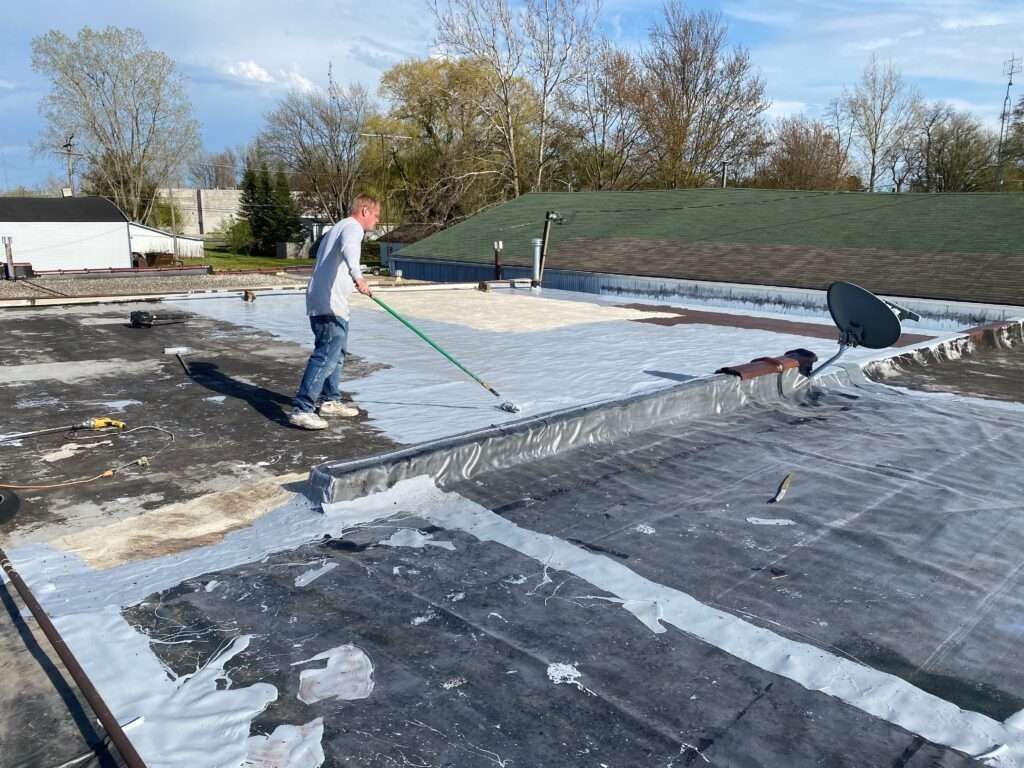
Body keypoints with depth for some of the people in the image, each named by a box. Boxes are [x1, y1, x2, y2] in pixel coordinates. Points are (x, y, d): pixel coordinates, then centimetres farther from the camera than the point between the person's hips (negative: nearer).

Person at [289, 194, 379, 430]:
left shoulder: (338, 227, 26)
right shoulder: (353, 227, -7)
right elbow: (348, 248, -30)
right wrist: (357, 276, -47)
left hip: (322, 302, 11)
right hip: (330, 305, -11)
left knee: (336, 353, 20)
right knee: (326, 356, -13)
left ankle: (329, 401, 30)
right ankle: (302, 410, -15)